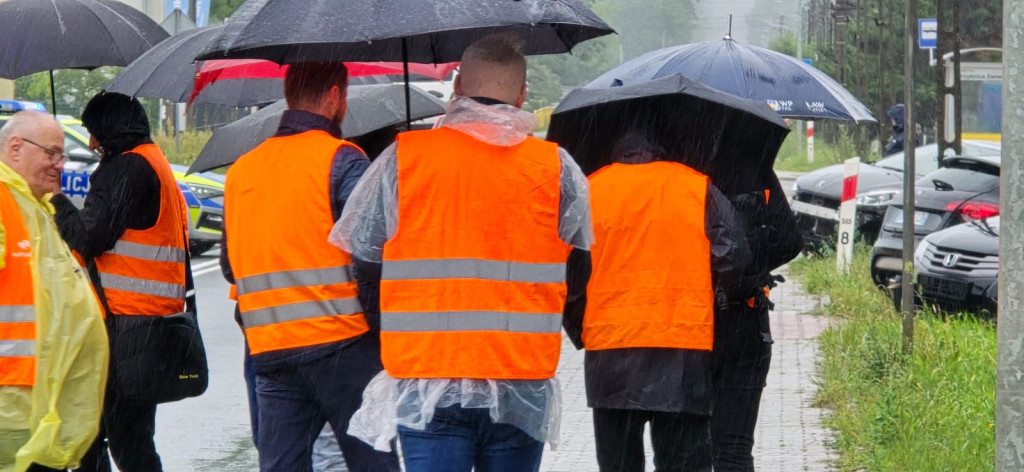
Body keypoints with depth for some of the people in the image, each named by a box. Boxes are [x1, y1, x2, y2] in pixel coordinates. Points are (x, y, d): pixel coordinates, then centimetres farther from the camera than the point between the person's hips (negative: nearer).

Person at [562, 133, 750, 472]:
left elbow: (566, 275, 2)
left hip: (609, 351, 1)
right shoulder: (699, 187, 5)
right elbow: (733, 259, -2)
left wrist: (580, 334, 13)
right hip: (686, 345, -1)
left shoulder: (588, 189, 6)